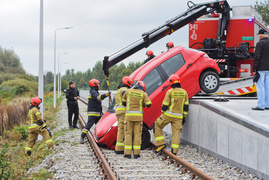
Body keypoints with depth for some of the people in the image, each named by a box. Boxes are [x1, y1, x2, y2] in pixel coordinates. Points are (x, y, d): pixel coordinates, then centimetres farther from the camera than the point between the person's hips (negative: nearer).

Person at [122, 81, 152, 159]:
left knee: (128, 134, 4)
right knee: (137, 134, 5)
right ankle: (136, 153, 4)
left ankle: (127, 153, 0)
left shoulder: (128, 91, 7)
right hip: (138, 116, 0)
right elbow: (149, 105, -1)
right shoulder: (143, 94, 2)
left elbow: (123, 102, 18)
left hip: (129, 115, 0)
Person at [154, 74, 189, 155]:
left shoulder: (170, 92, -10)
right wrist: (184, 117, 14)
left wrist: (162, 114, 7)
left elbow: (165, 105, -9)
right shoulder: (184, 92, 4)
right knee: (176, 133, 5)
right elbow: (186, 106, 6)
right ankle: (174, 152, 1)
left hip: (168, 115, -4)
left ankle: (161, 144, 7)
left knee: (157, 126, 14)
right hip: (178, 116, 4)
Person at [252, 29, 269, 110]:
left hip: (261, 69, -7)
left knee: (260, 87, -5)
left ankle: (261, 105, -6)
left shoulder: (260, 43, -11)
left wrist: (254, 69, -10)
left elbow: (257, 57, -15)